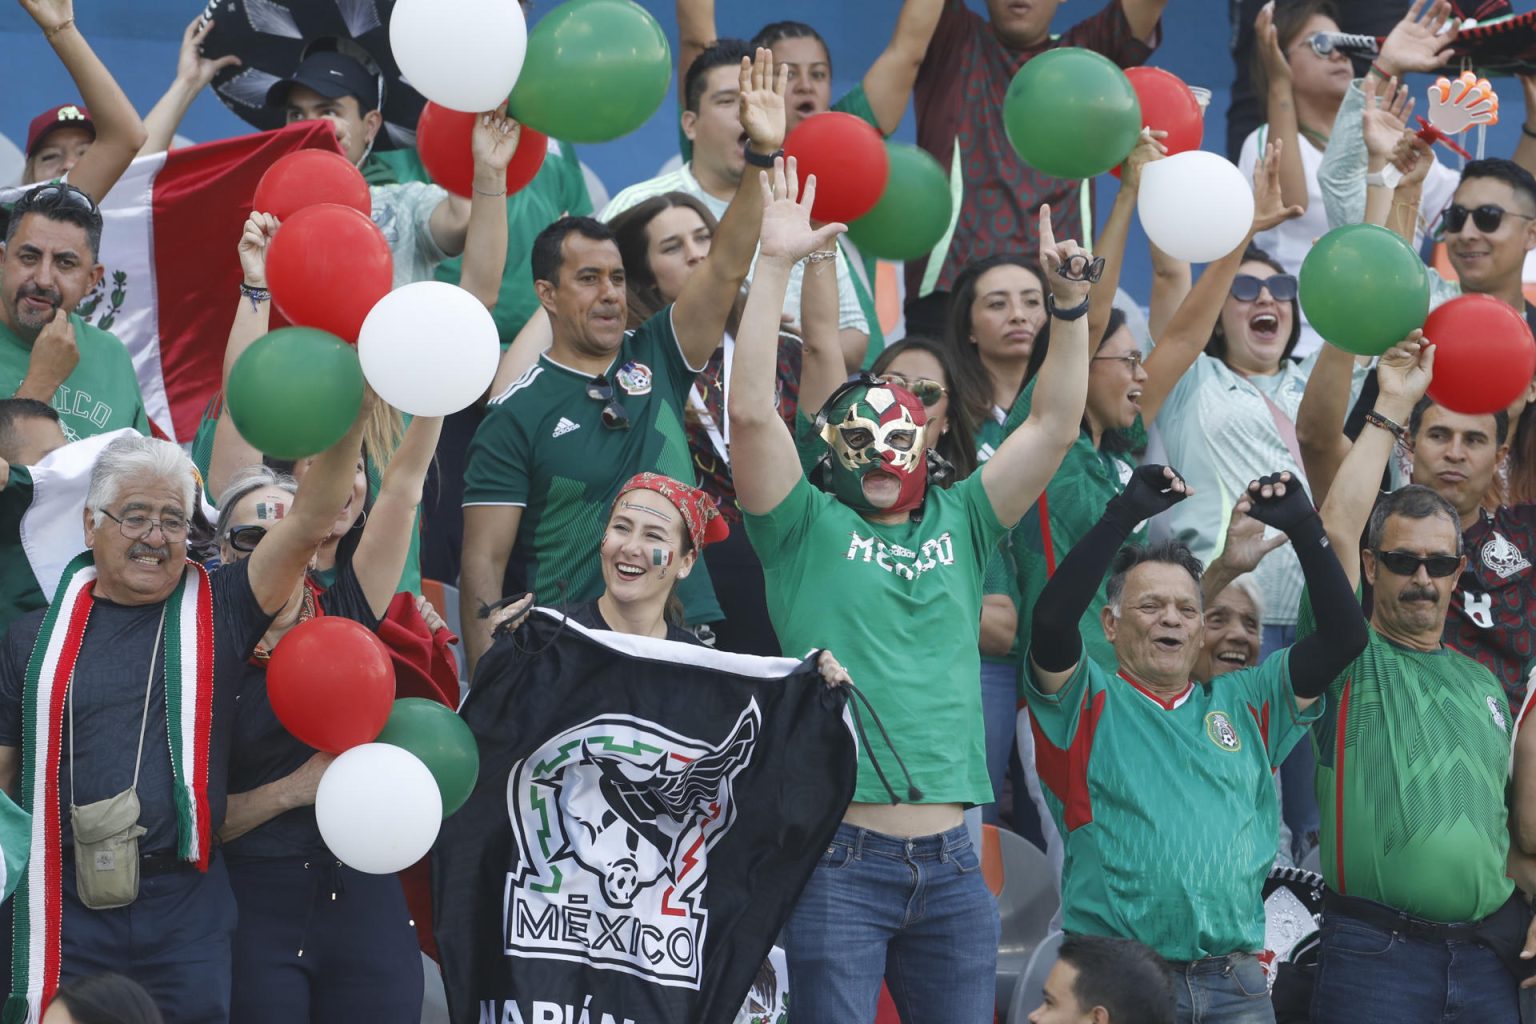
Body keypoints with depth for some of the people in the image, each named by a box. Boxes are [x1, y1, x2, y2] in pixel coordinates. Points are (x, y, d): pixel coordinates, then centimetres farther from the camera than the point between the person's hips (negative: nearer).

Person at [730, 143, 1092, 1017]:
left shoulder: (959, 525, 14)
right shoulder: (809, 527, 3)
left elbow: (1057, 424, 12)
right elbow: (752, 410, -9)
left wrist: (1069, 304, 2)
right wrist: (776, 265, -12)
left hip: (950, 864, 5)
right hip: (842, 858, -4)